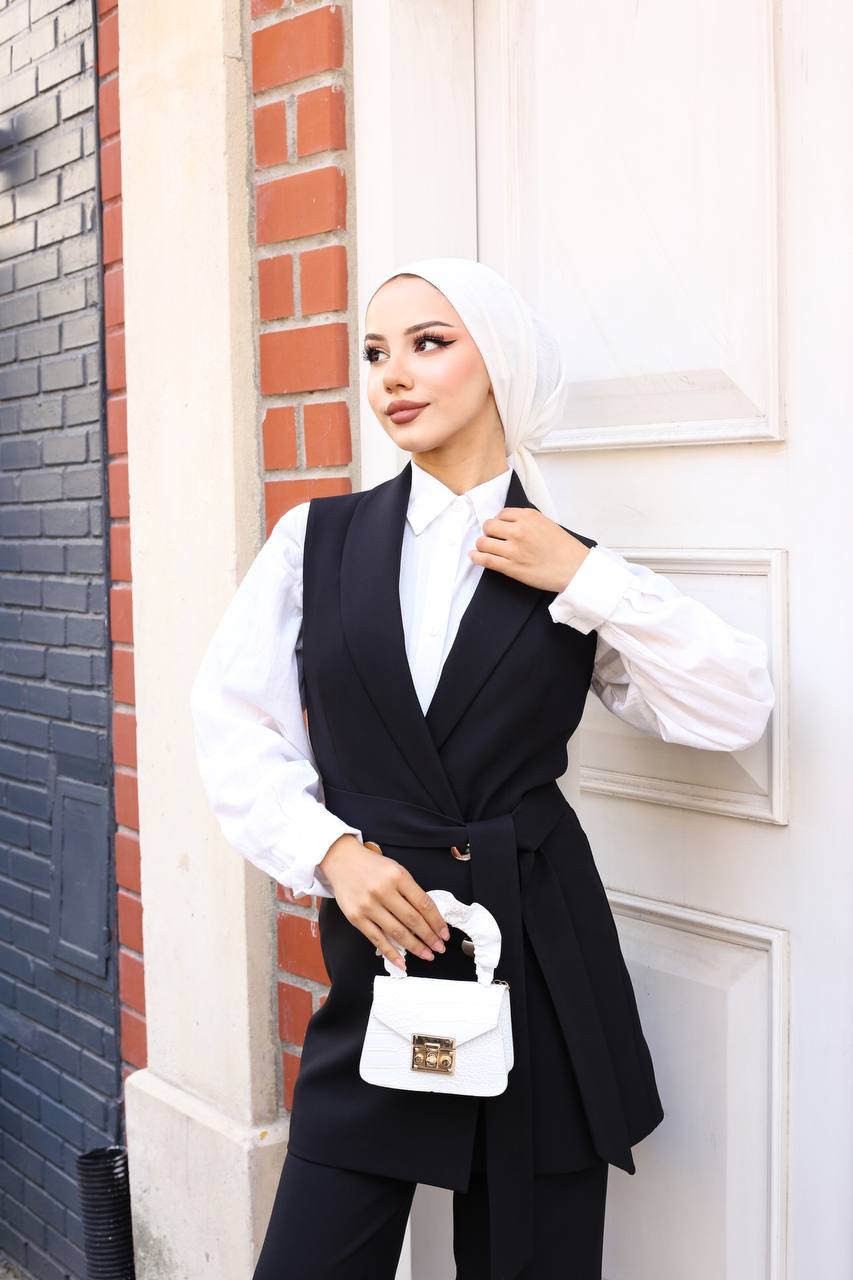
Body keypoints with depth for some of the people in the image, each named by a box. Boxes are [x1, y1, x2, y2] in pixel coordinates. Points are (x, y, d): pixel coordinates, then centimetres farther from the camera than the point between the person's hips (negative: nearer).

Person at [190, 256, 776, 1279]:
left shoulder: (575, 570, 3)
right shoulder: (318, 540, 4)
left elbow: (732, 713, -6)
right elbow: (234, 720, 3)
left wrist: (587, 580, -11)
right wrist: (330, 850, -10)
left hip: (542, 954, 0)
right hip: (375, 942, 0)